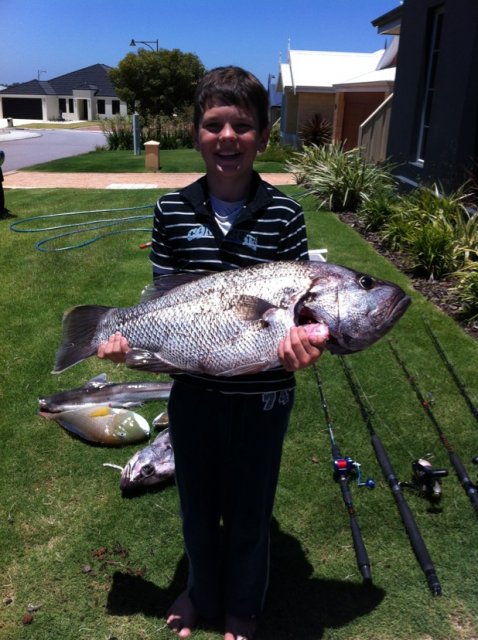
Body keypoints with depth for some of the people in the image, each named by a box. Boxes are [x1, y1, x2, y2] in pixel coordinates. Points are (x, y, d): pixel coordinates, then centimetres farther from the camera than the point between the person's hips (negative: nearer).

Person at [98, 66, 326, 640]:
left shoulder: (283, 214, -9)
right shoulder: (172, 211, -4)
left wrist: (302, 340, -28)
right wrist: (128, 336, -17)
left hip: (263, 394, -1)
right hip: (192, 388, 2)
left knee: (249, 508, 18)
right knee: (196, 501, 22)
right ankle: (201, 592, 52)